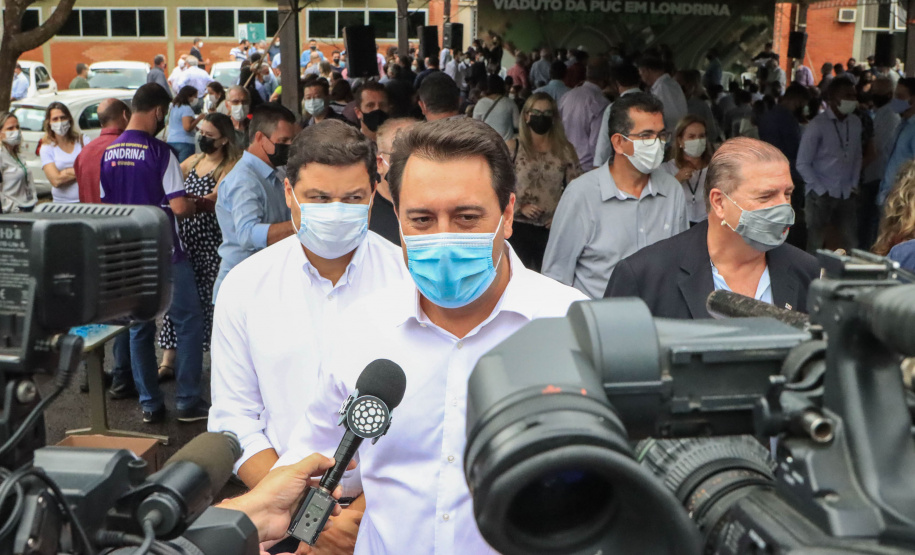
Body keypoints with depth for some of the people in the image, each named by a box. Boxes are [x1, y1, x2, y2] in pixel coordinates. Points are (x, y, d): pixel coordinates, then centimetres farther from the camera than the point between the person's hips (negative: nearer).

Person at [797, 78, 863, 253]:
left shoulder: (855, 123, 6)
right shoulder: (817, 125, -9)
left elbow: (857, 156, 13)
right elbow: (802, 164, -8)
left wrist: (854, 184, 2)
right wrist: (821, 191, -11)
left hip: (846, 195, 5)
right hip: (820, 195, -5)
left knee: (851, 245, 7)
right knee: (815, 245, 4)